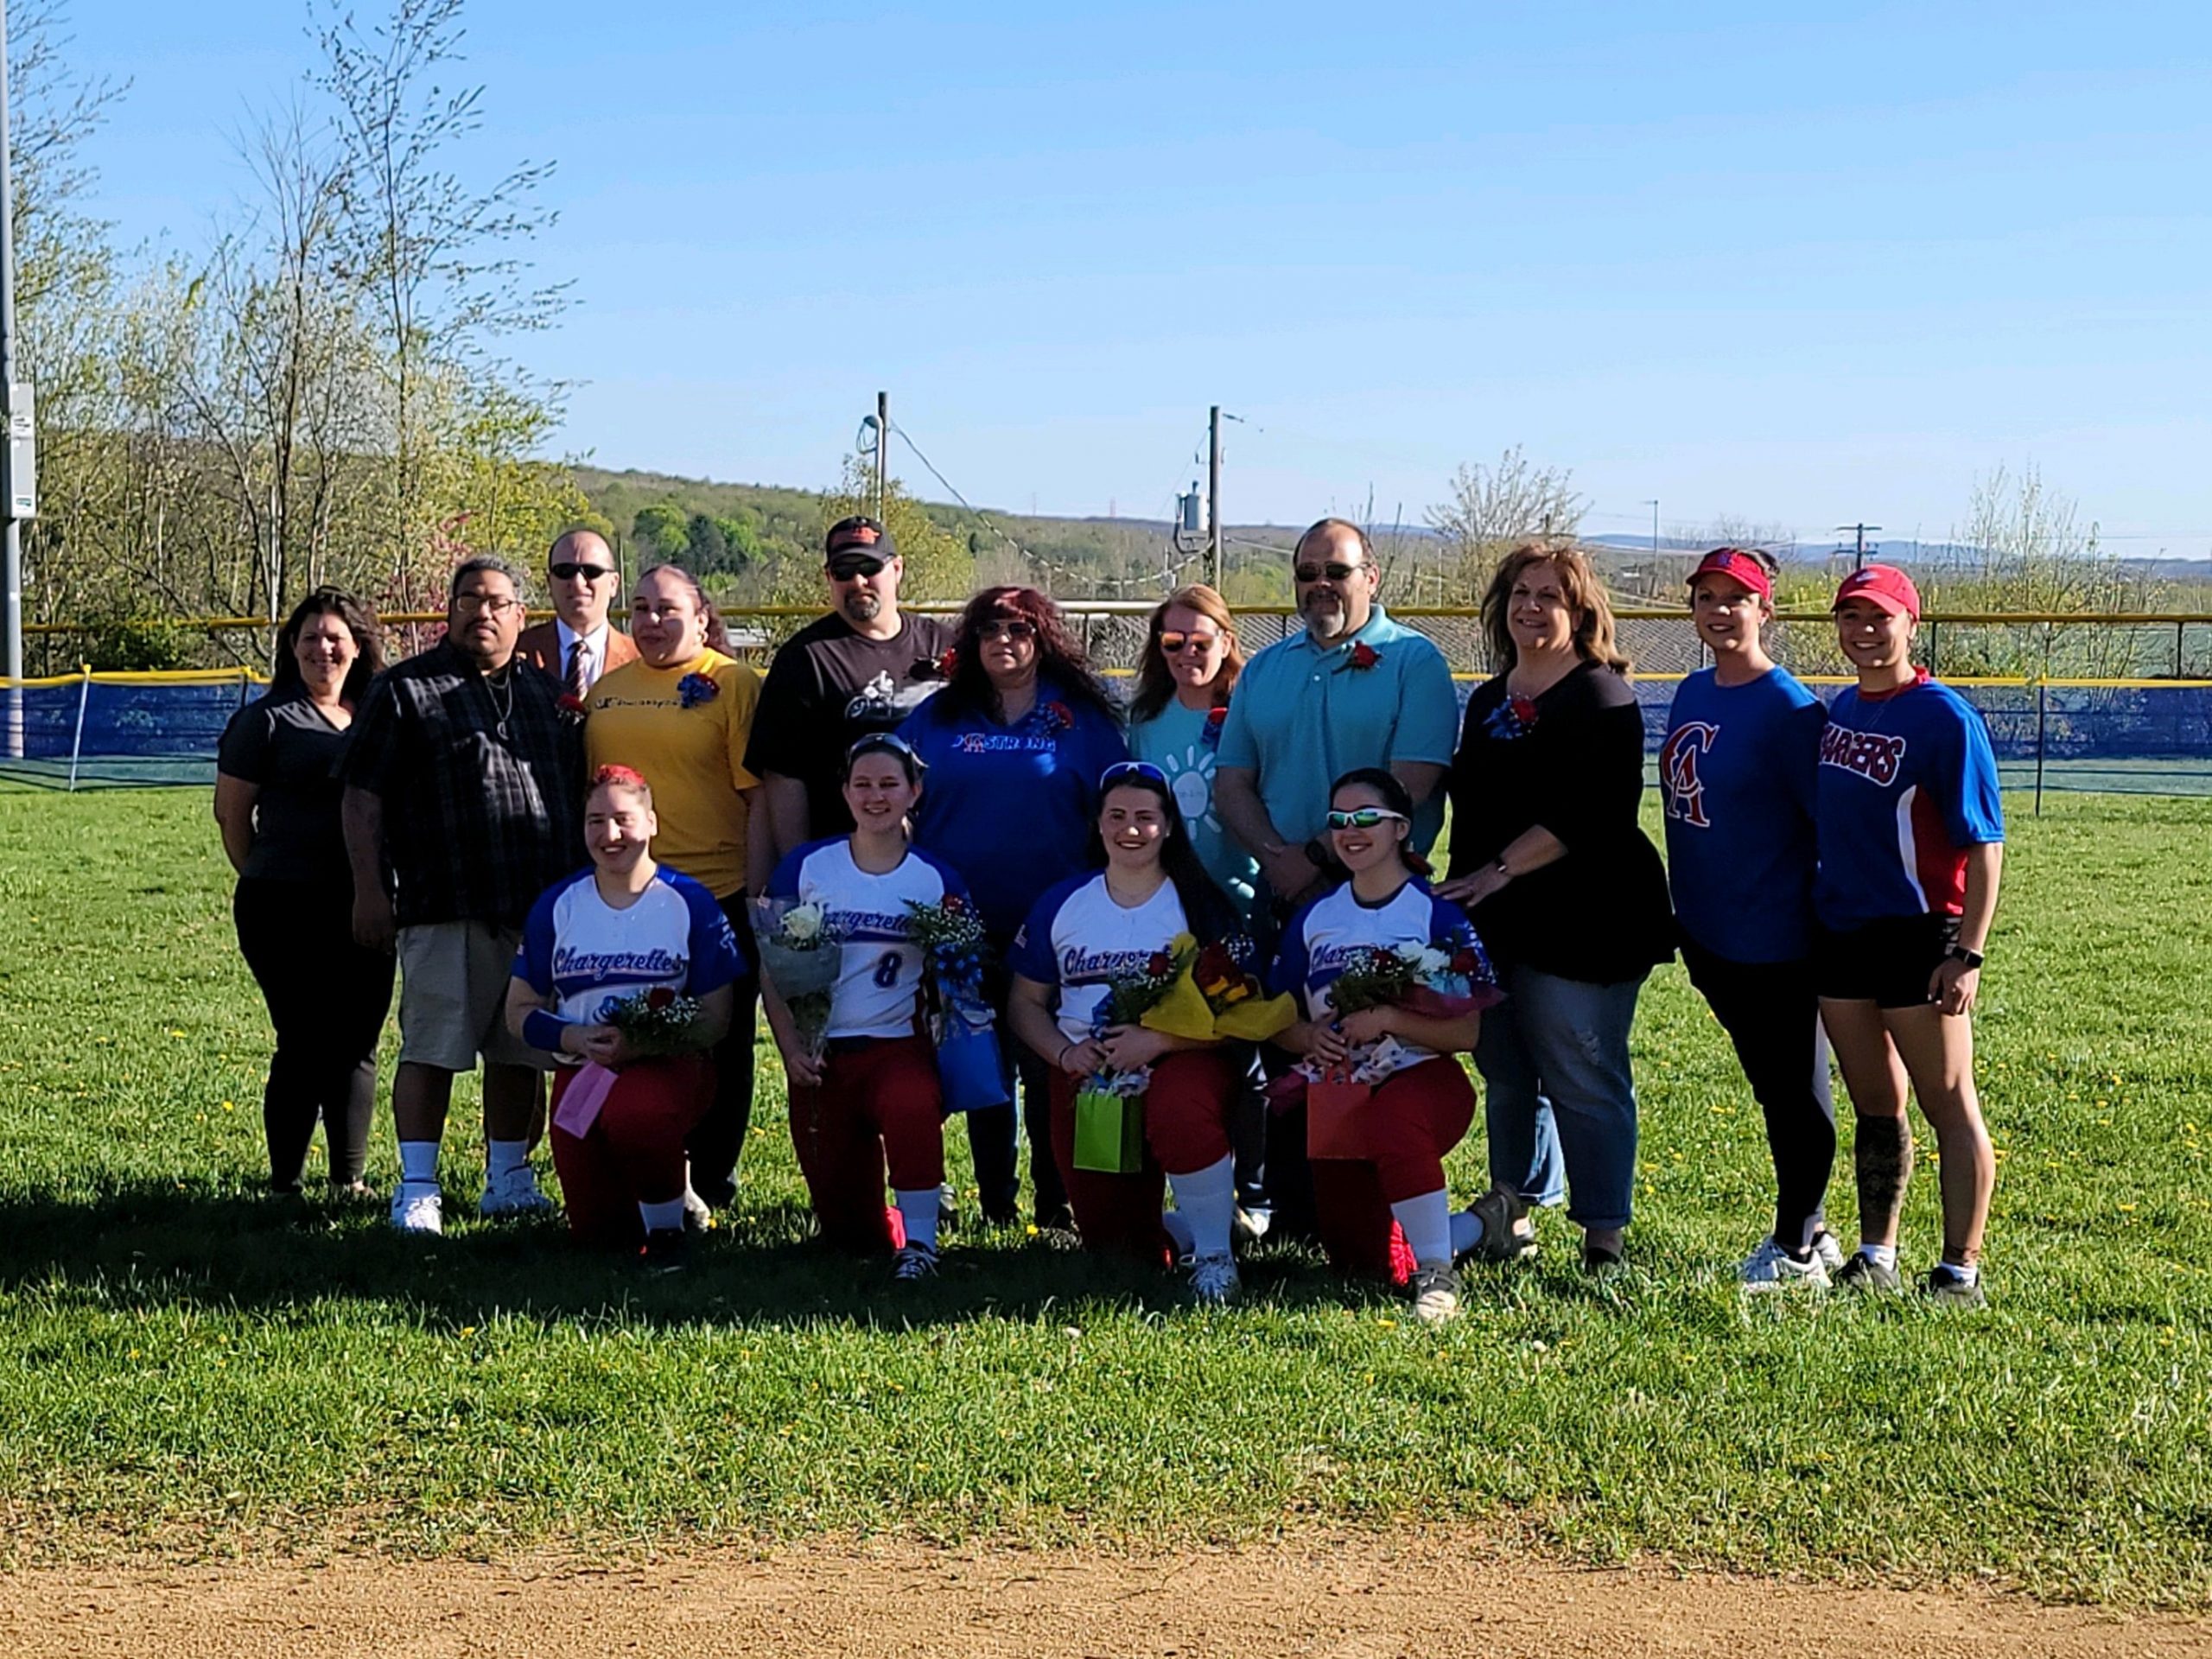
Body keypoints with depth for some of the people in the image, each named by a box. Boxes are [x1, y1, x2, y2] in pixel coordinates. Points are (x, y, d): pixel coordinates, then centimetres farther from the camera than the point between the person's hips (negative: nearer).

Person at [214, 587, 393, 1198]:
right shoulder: (267, 719, -1)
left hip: (364, 908, 4)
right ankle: (284, 1181, 7)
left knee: (357, 1044, 7)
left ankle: (350, 1179, 16)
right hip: (288, 911, -4)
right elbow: (231, 810, 1)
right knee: (304, 1044, -4)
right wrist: (266, 879, 6)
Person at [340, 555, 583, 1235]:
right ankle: (417, 1189, 4)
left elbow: (576, 793, 23)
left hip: (541, 908, 5)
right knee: (431, 1049, -3)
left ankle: (508, 1179, 21)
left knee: (519, 1052, 10)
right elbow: (362, 797, 0)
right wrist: (369, 890, -6)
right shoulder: (404, 690, 4)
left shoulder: (544, 694, 18)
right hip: (447, 908, -4)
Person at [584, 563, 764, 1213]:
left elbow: (758, 795, -6)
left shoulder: (732, 684, -3)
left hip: (717, 895, -5)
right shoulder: (605, 691, 12)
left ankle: (708, 1187, 16)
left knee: (718, 1049, 6)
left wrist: (757, 894, -11)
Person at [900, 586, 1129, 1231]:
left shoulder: (1082, 718, 4)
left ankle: (1058, 1204, 8)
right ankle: (994, 1203, 18)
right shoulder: (937, 717, 9)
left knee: (1050, 1068, 0)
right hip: (963, 925, 2)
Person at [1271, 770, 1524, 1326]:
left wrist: (1388, 1019, -24)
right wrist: (1310, 1037, -11)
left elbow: (1467, 1031, -11)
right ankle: (1481, 1225, 29)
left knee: (1389, 1119, -42)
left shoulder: (1437, 913, -6)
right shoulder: (1313, 918, 8)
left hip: (1425, 1079, -5)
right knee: (1360, 1258, 2)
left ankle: (1436, 1272, -24)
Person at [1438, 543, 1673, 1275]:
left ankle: (1603, 1234, 4)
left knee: (1582, 1079, -4)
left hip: (1583, 925, -7)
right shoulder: (1488, 702, 18)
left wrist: (1498, 871, -18)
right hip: (1494, 924, 7)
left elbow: (1585, 816, -17)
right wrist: (1462, 894, 14)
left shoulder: (1601, 699, -6)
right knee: (1505, 1077, 12)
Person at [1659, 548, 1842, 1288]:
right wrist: (1685, 911, 17)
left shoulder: (1789, 708, -15)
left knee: (1795, 1088, 4)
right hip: (1708, 934, 8)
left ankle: (1796, 1249, 14)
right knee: (1771, 1086, 17)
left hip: (1775, 939, -8)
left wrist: (1823, 916, -13)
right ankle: (1809, 1233, 29)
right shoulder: (1692, 693, 9)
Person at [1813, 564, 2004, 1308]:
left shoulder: (1944, 717, -11)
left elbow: (1983, 843, -13)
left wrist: (1967, 954, -19)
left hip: (1917, 936, -7)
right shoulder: (1841, 710, 11)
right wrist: (1819, 909, 16)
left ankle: (1960, 1272, 6)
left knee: (1949, 1105, 0)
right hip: (1841, 932, 7)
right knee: (1873, 1105, 15)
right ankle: (1875, 1258, 25)